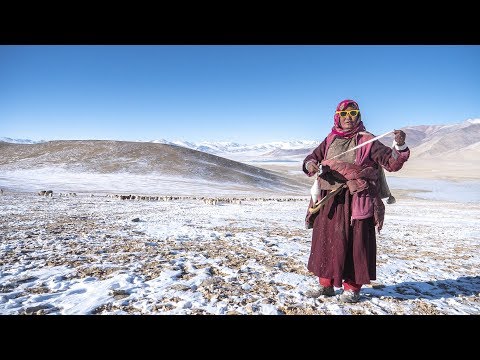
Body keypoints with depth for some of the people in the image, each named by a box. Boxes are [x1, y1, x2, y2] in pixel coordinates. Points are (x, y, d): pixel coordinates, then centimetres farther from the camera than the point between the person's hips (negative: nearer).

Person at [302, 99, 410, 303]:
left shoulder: (367, 141, 1)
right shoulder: (330, 140, 14)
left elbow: (392, 163, -5)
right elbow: (311, 158, 11)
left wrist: (400, 146, -24)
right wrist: (310, 165, -12)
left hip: (356, 201, -4)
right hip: (328, 200, 4)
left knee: (354, 243, 2)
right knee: (325, 241, 10)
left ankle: (352, 288, 20)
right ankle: (326, 284, 27)